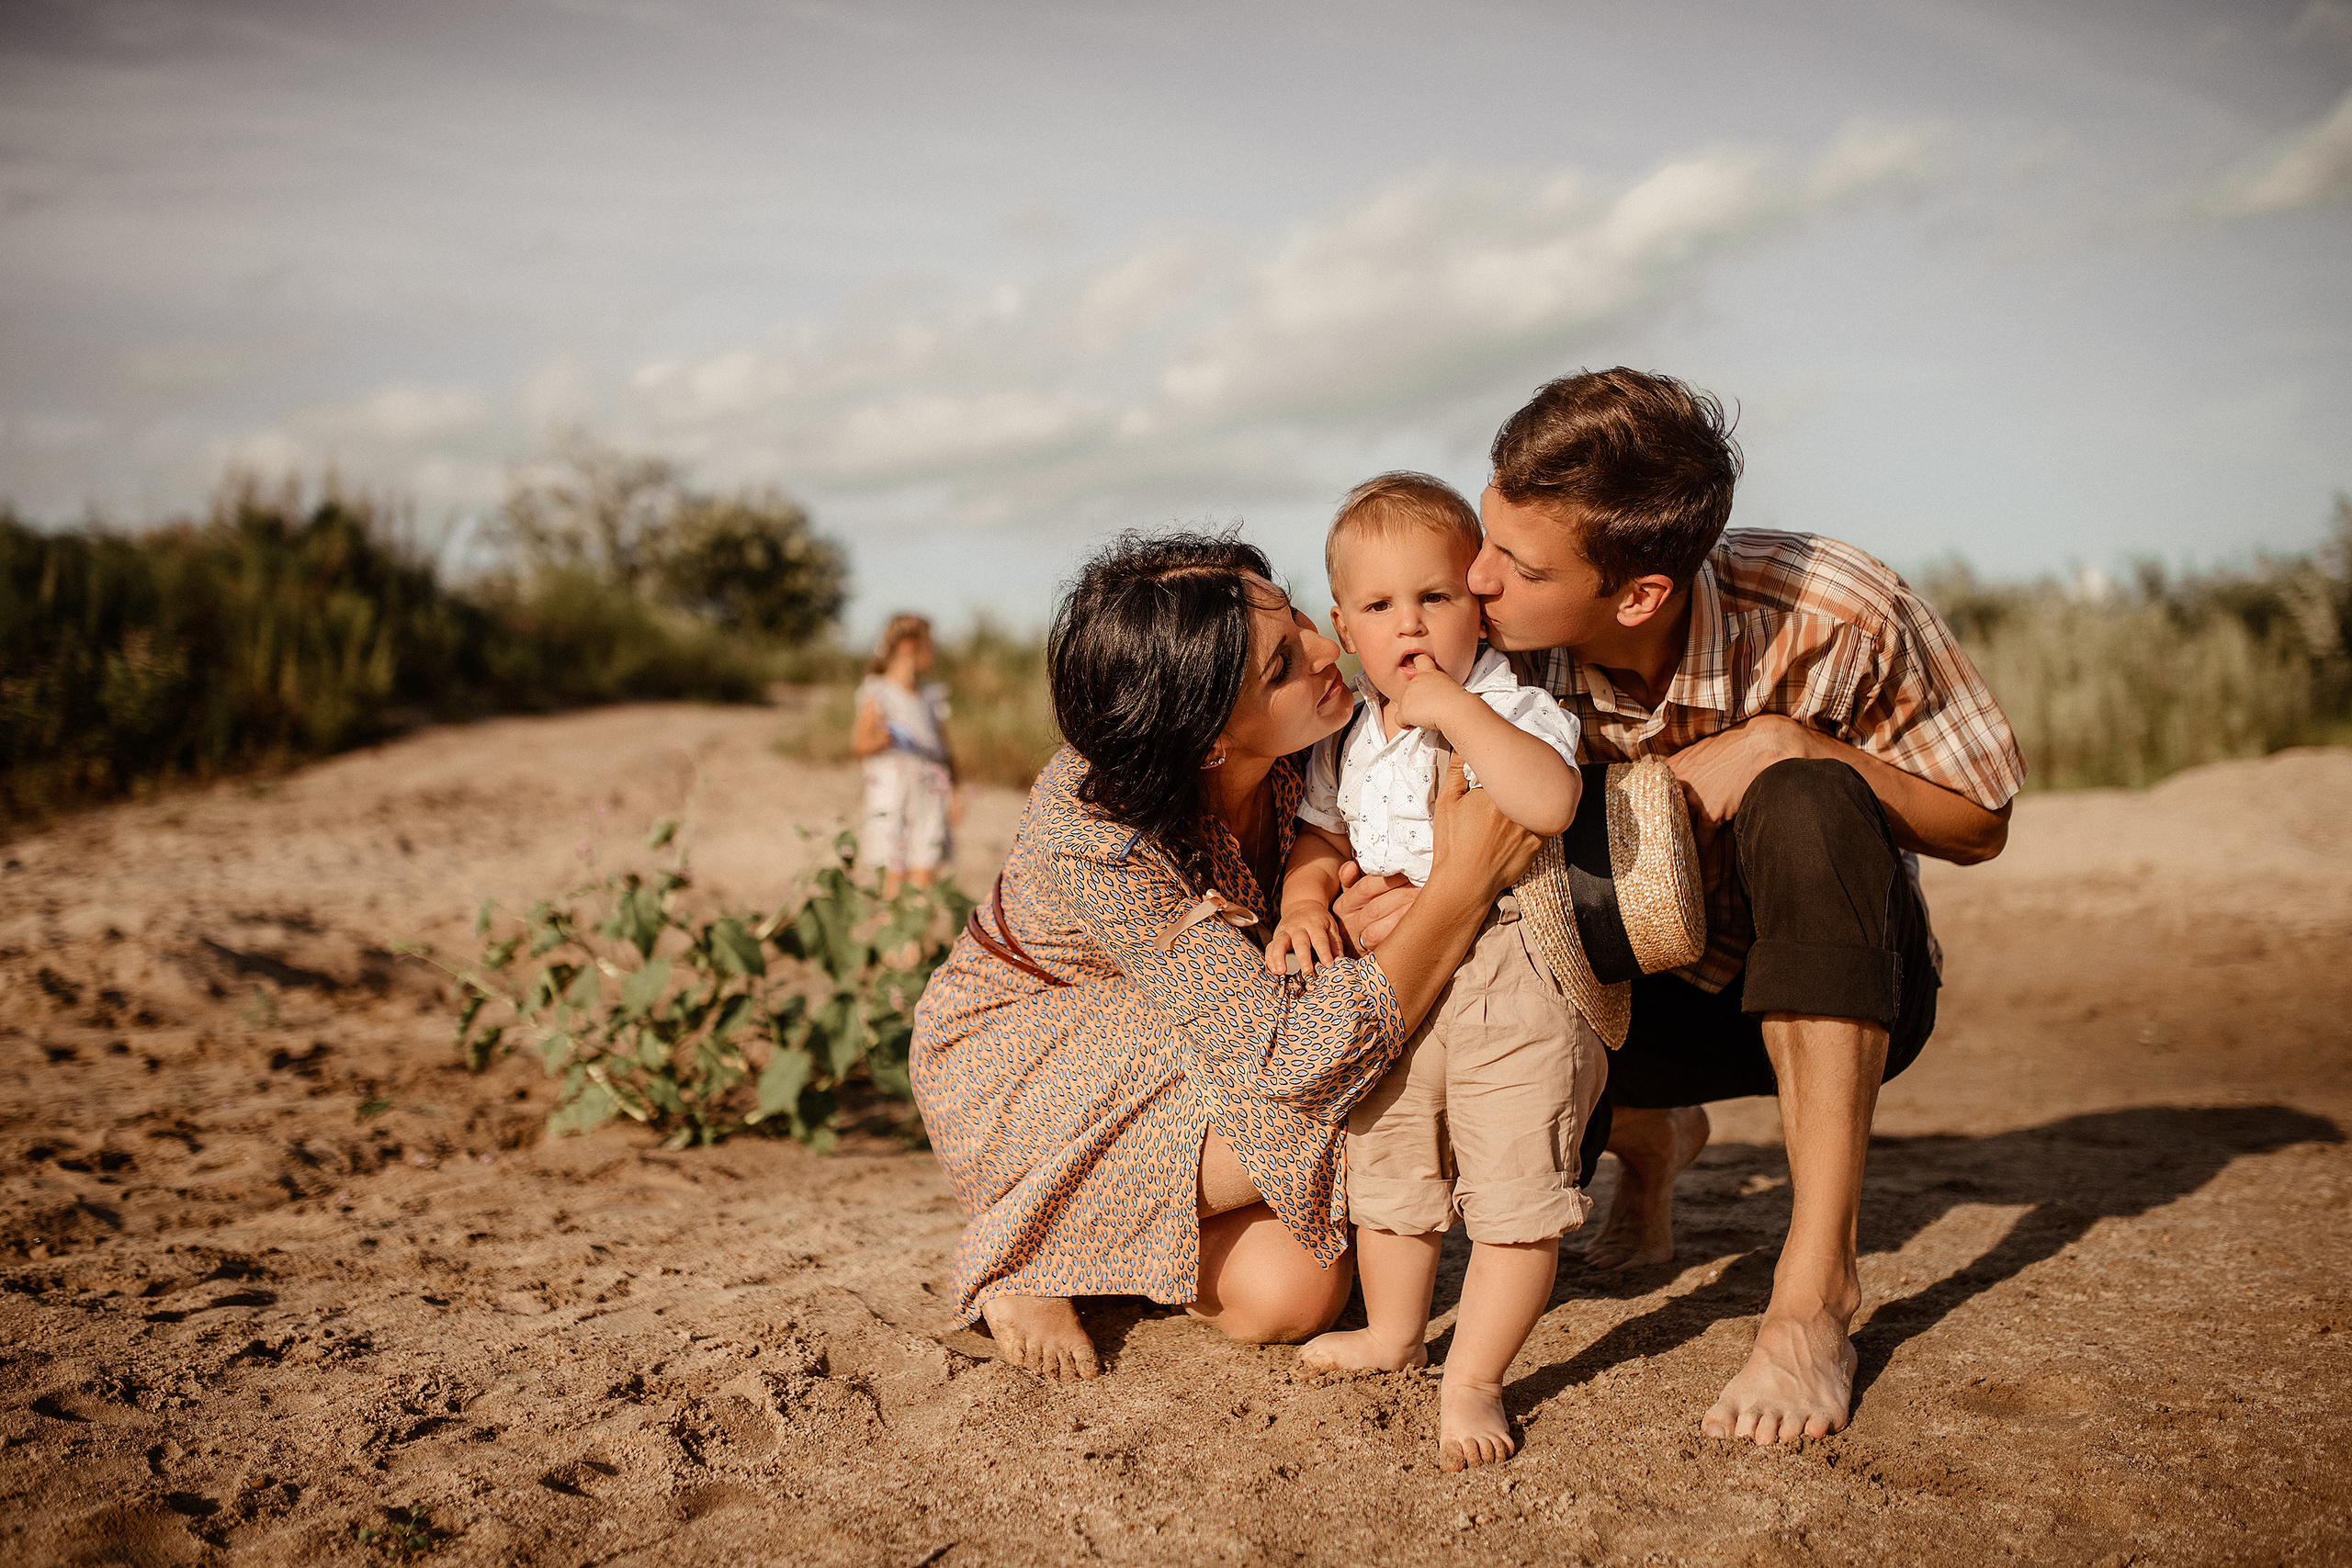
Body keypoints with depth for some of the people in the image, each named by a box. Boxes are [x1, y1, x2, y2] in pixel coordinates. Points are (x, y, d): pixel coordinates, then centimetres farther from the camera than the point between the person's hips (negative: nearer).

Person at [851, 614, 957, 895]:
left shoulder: (930, 698, 16)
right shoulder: (877, 695, 0)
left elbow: (945, 750, 19)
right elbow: (858, 745, -10)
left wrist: (952, 793, 7)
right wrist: (886, 739, -31)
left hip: (931, 796, 5)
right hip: (892, 794, -4)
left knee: (924, 878, -2)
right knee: (896, 877, -7)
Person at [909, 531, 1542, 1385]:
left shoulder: (1296, 745, -19)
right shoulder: (1094, 849, -37)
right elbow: (1290, 1059, -39)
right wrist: (1462, 888, -45)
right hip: (1015, 1071, -5)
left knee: (1292, 1296, -14)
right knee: (1307, 1119, -29)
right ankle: (1026, 1239, -7)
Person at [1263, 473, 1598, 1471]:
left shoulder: (1512, 708, -13)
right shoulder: (1347, 740, 7)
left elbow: (1550, 802, -32)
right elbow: (1322, 837, 16)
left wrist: (1451, 707, -30)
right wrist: (1303, 903, -4)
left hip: (1507, 984, -6)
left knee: (1513, 1190, -5)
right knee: (1385, 1166, 20)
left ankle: (1472, 1379, 8)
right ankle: (1395, 1332, 41)